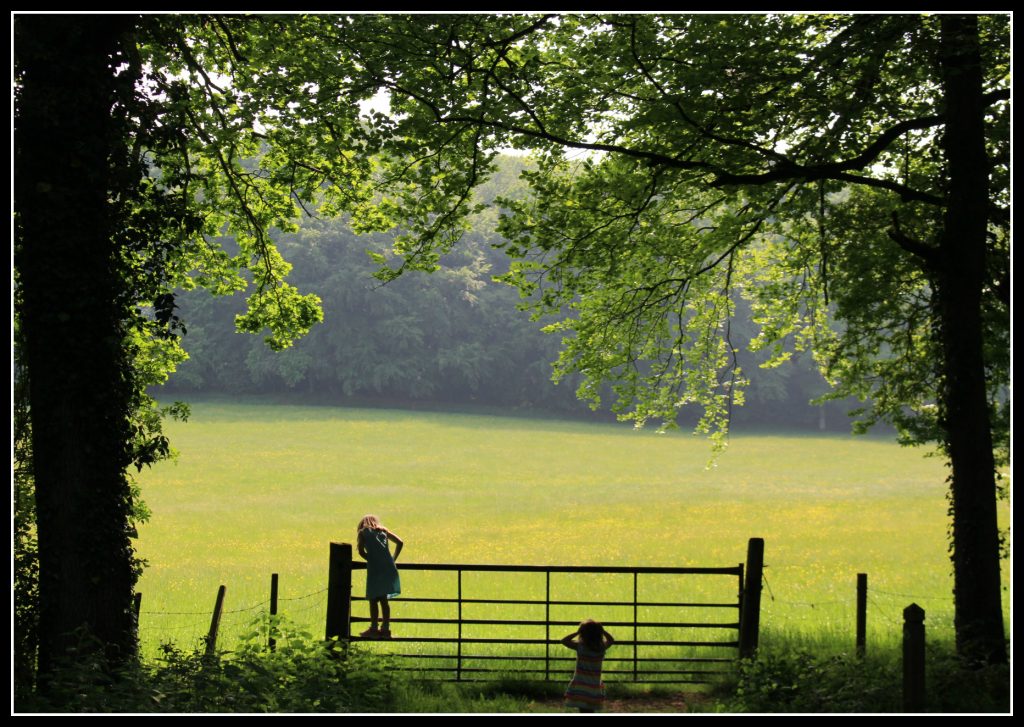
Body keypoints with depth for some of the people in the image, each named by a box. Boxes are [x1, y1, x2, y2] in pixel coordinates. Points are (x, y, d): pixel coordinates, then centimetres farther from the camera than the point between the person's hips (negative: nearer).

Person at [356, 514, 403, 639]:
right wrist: (393, 559, 18)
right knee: (383, 599, 11)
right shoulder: (384, 531, 24)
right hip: (389, 567, 4)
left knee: (373, 599, 3)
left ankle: (374, 629, 1)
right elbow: (400, 542, 14)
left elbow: (361, 551, 0)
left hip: (375, 568, -4)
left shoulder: (362, 532, 15)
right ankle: (385, 628, 11)